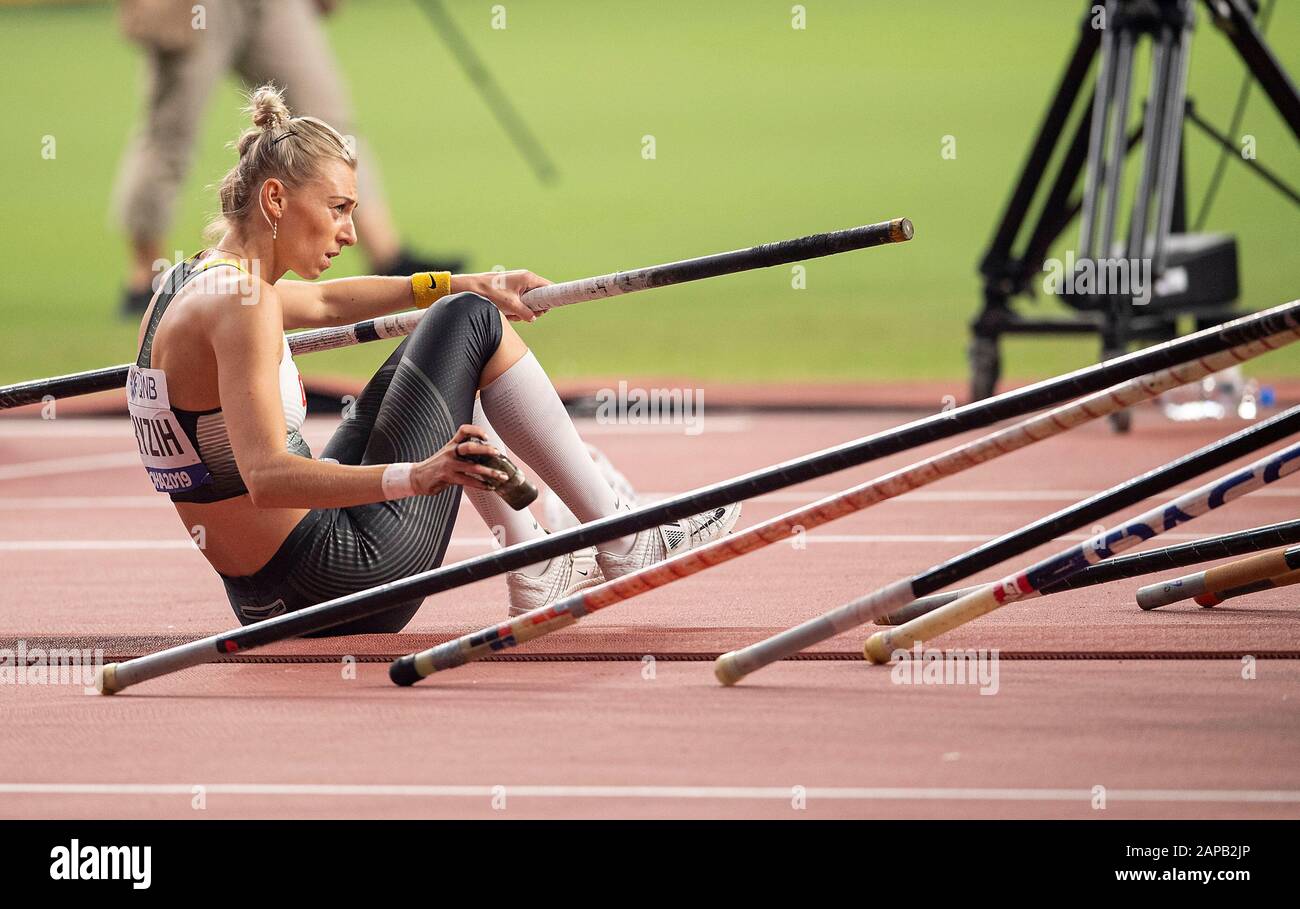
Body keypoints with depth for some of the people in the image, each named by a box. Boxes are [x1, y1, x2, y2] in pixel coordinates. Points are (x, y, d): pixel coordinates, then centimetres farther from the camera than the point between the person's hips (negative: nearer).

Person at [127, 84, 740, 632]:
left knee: (439, 364, 27)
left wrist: (458, 284, 28)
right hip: (350, 576, -10)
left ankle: (534, 578, 30)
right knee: (470, 324, -1)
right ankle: (623, 542, 6)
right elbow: (268, 478, -31)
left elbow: (324, 303, 28)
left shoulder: (190, 286, 10)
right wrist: (415, 477, -42)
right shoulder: (241, 303, -20)